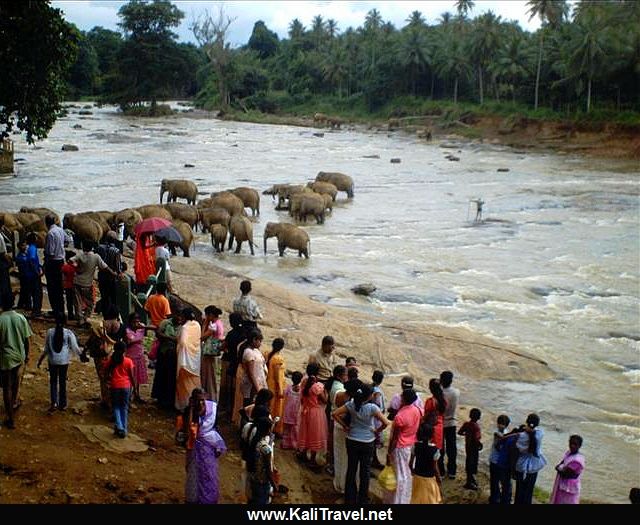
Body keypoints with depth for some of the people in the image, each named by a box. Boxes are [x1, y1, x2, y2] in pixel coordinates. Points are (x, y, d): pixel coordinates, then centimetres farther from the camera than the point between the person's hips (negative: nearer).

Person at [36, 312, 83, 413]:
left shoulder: (50, 332, -7)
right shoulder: (68, 333, -11)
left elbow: (46, 349, -1)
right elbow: (75, 348, -6)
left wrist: (40, 360, 11)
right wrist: (81, 354, 12)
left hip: (52, 361, 0)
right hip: (64, 361, 0)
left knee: (53, 381, 14)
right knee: (62, 382, 13)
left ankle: (54, 402, -1)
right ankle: (62, 404, 21)